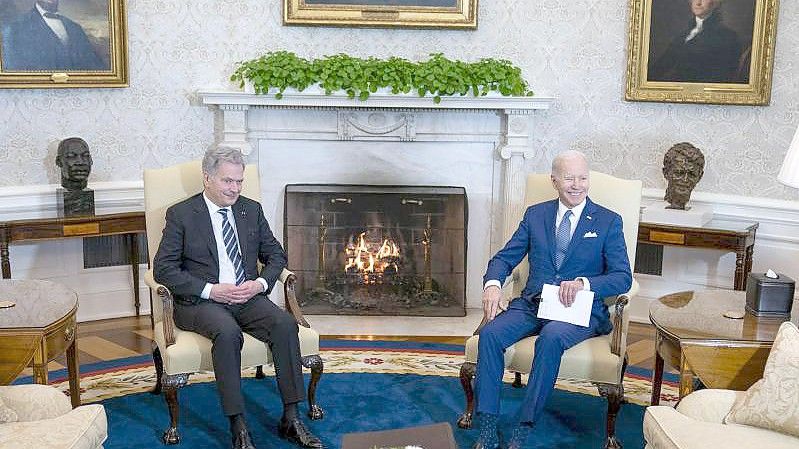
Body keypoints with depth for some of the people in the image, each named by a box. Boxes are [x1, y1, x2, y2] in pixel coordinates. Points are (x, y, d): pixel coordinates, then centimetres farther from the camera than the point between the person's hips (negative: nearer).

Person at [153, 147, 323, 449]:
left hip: (248, 297, 4)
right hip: (200, 301, -4)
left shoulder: (252, 210, 13)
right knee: (228, 333, -36)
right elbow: (163, 268, -5)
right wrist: (210, 290, -16)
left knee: (285, 324, -25)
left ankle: (290, 419, -20)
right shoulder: (181, 214, 1)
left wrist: (260, 283, -5)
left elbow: (276, 254, 16)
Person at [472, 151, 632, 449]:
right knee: (490, 333, -25)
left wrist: (584, 283, -21)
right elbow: (505, 257, 13)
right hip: (532, 302, 3)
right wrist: (493, 284, -10)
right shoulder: (535, 215, 14)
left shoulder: (609, 222, 5)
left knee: (551, 337, -36)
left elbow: (623, 277, -2)